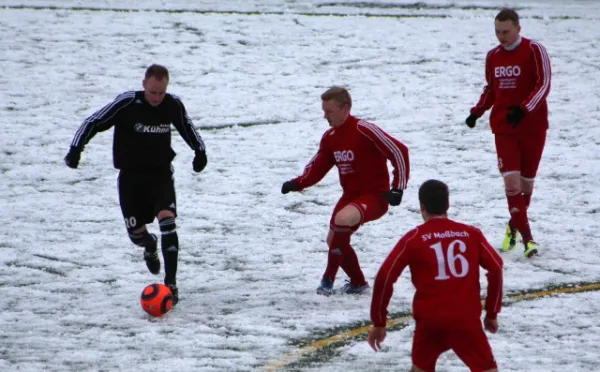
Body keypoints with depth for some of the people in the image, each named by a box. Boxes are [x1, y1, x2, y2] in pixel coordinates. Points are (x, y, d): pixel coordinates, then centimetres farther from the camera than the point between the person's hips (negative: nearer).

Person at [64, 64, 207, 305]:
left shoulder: (173, 105, -11)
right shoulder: (127, 103, -20)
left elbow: (186, 126, 11)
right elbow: (94, 122, -12)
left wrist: (200, 150, 12)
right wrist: (76, 148, -19)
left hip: (160, 172, 0)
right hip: (131, 174, 0)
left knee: (167, 220, -21)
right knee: (135, 231, 5)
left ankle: (171, 283, -19)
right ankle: (150, 246, 46)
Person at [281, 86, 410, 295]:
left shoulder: (364, 130, -20)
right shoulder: (330, 137, 5)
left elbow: (399, 152, -19)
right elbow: (317, 169, 10)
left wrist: (397, 188, -19)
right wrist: (297, 184, -8)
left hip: (374, 196, -9)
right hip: (351, 195, 9)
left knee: (342, 219, -33)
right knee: (334, 240, 9)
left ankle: (328, 279, -21)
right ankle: (358, 283, 32)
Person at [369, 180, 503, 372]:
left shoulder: (413, 239, 5)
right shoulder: (471, 234, 9)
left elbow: (385, 277, -1)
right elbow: (496, 268, 3)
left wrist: (379, 322, 6)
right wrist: (492, 313, 13)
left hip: (429, 319, 0)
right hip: (467, 319, 0)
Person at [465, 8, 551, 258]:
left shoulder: (534, 51, -9)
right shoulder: (493, 56, 7)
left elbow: (544, 85, -15)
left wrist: (523, 109, -28)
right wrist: (477, 112, 4)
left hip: (533, 127, -3)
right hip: (504, 128, 3)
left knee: (526, 182, 7)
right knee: (511, 180, -13)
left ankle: (515, 226, 33)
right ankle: (527, 238, -10)